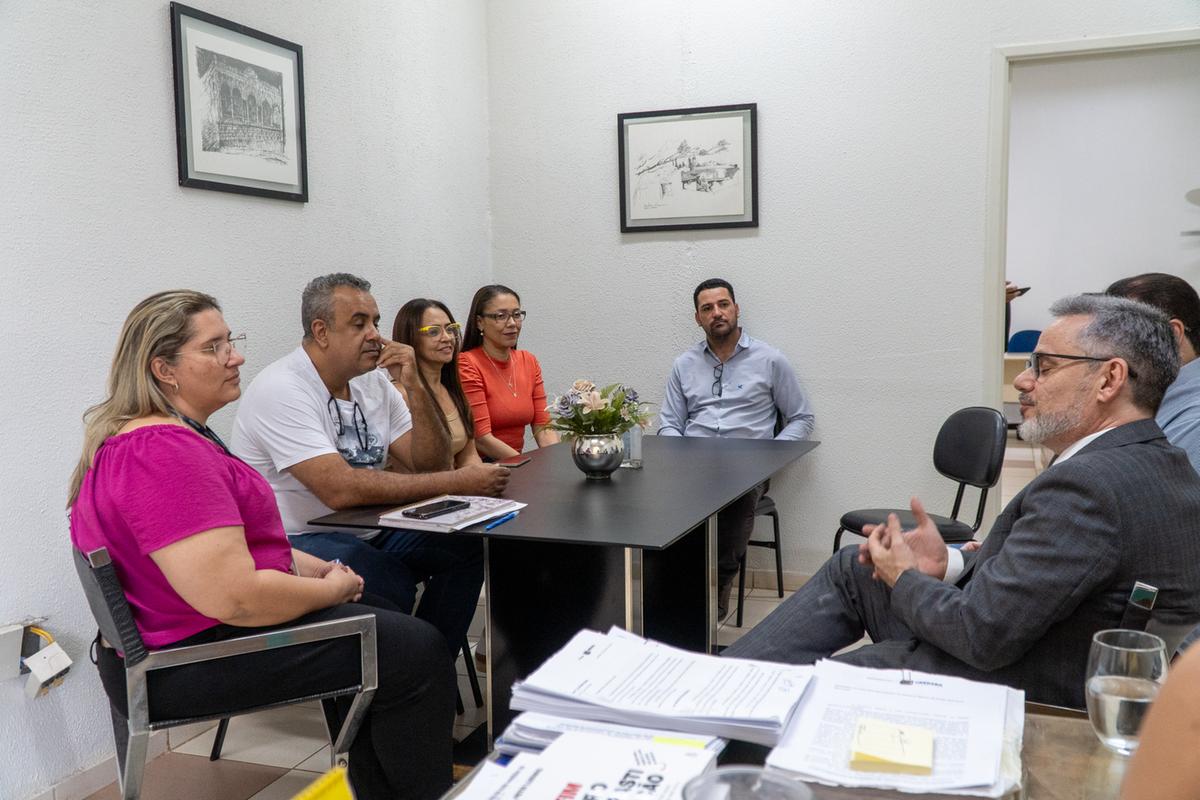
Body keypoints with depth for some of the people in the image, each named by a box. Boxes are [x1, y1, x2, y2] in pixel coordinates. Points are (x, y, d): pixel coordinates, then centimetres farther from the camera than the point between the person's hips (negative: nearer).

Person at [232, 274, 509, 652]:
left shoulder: (373, 381, 8)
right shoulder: (280, 390, -17)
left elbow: (431, 465, 4)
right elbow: (340, 489, -29)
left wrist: (414, 387, -11)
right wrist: (457, 482, -26)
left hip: (368, 529, 8)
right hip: (301, 540, -7)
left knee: (468, 542, -13)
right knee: (392, 585, -33)